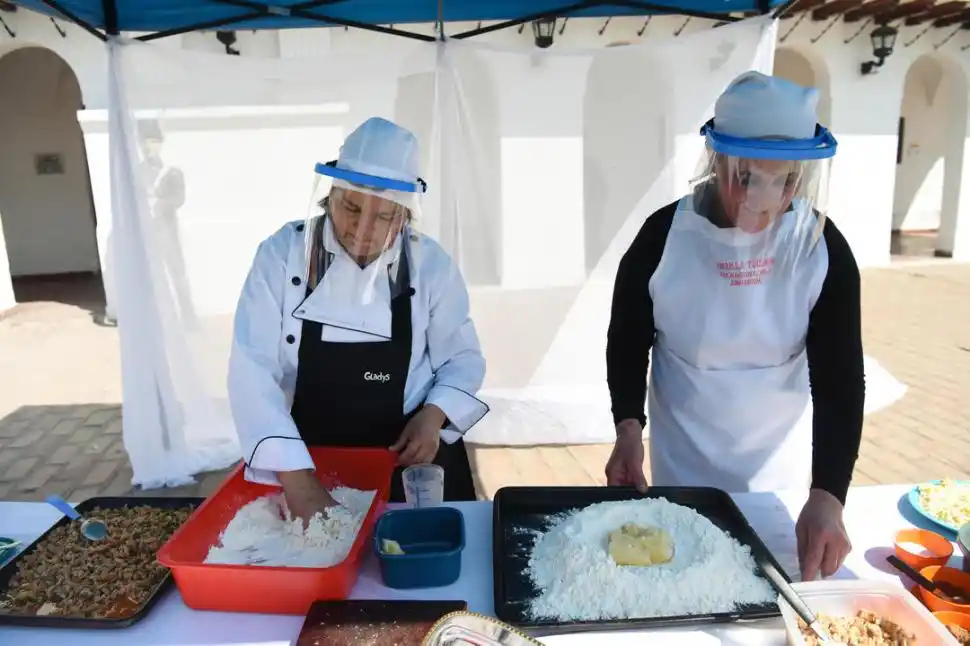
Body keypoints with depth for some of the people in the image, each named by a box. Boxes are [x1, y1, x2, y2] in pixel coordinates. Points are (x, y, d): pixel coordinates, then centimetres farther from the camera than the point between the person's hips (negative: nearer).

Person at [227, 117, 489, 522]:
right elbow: (252, 370, -20)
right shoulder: (281, 254, -13)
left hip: (411, 454, 1)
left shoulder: (431, 263, -9)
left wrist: (434, 415, -19)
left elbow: (462, 358, 0)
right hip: (309, 457, 0)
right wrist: (296, 477, -29)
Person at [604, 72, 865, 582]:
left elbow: (840, 377, -18)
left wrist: (827, 495, -29)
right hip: (681, 458, -1)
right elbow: (627, 342, -7)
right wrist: (629, 428, -21)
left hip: (780, 458, 2)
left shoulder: (824, 249, -16)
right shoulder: (663, 237, -19)